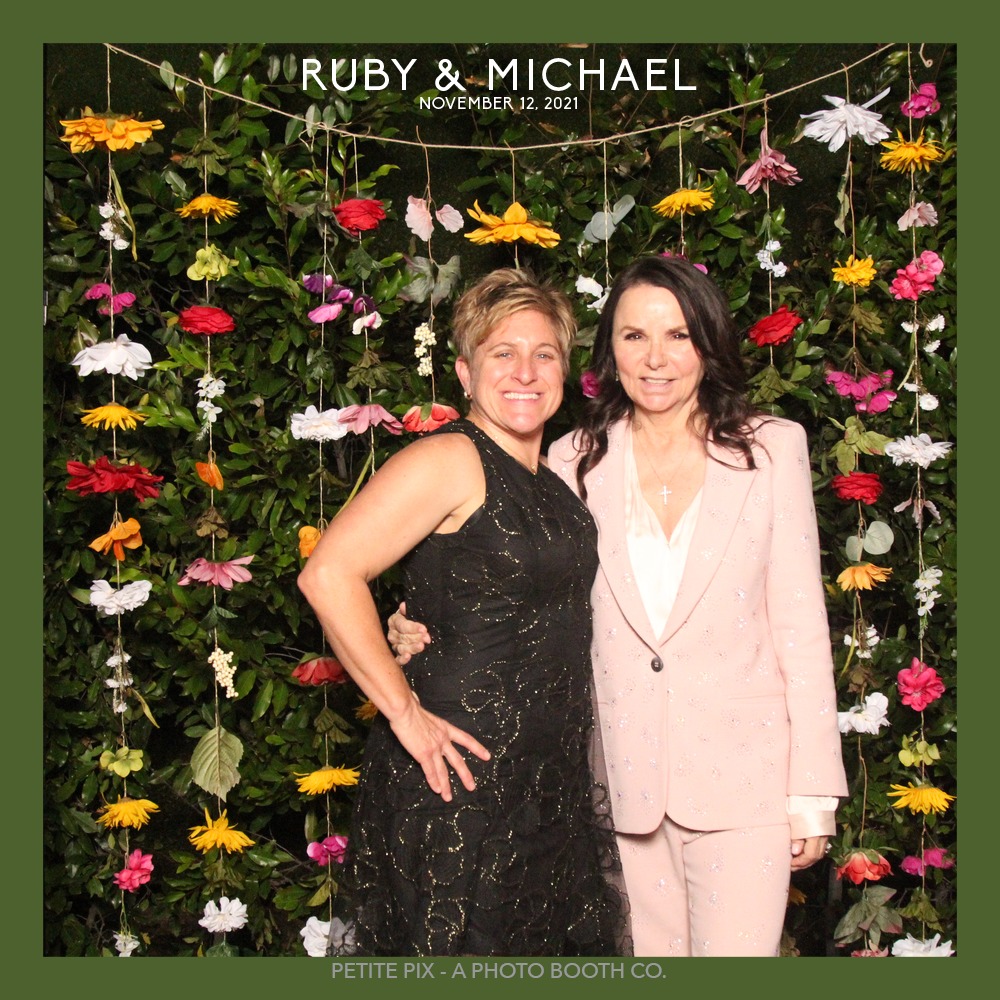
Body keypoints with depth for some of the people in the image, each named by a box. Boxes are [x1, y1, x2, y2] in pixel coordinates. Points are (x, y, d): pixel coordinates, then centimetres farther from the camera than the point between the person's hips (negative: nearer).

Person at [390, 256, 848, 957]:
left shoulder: (771, 449, -1)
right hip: (628, 779, 2)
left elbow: (800, 622, -1)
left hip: (742, 771, -1)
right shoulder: (576, 462, 3)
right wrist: (425, 633, -11)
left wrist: (814, 793, -2)